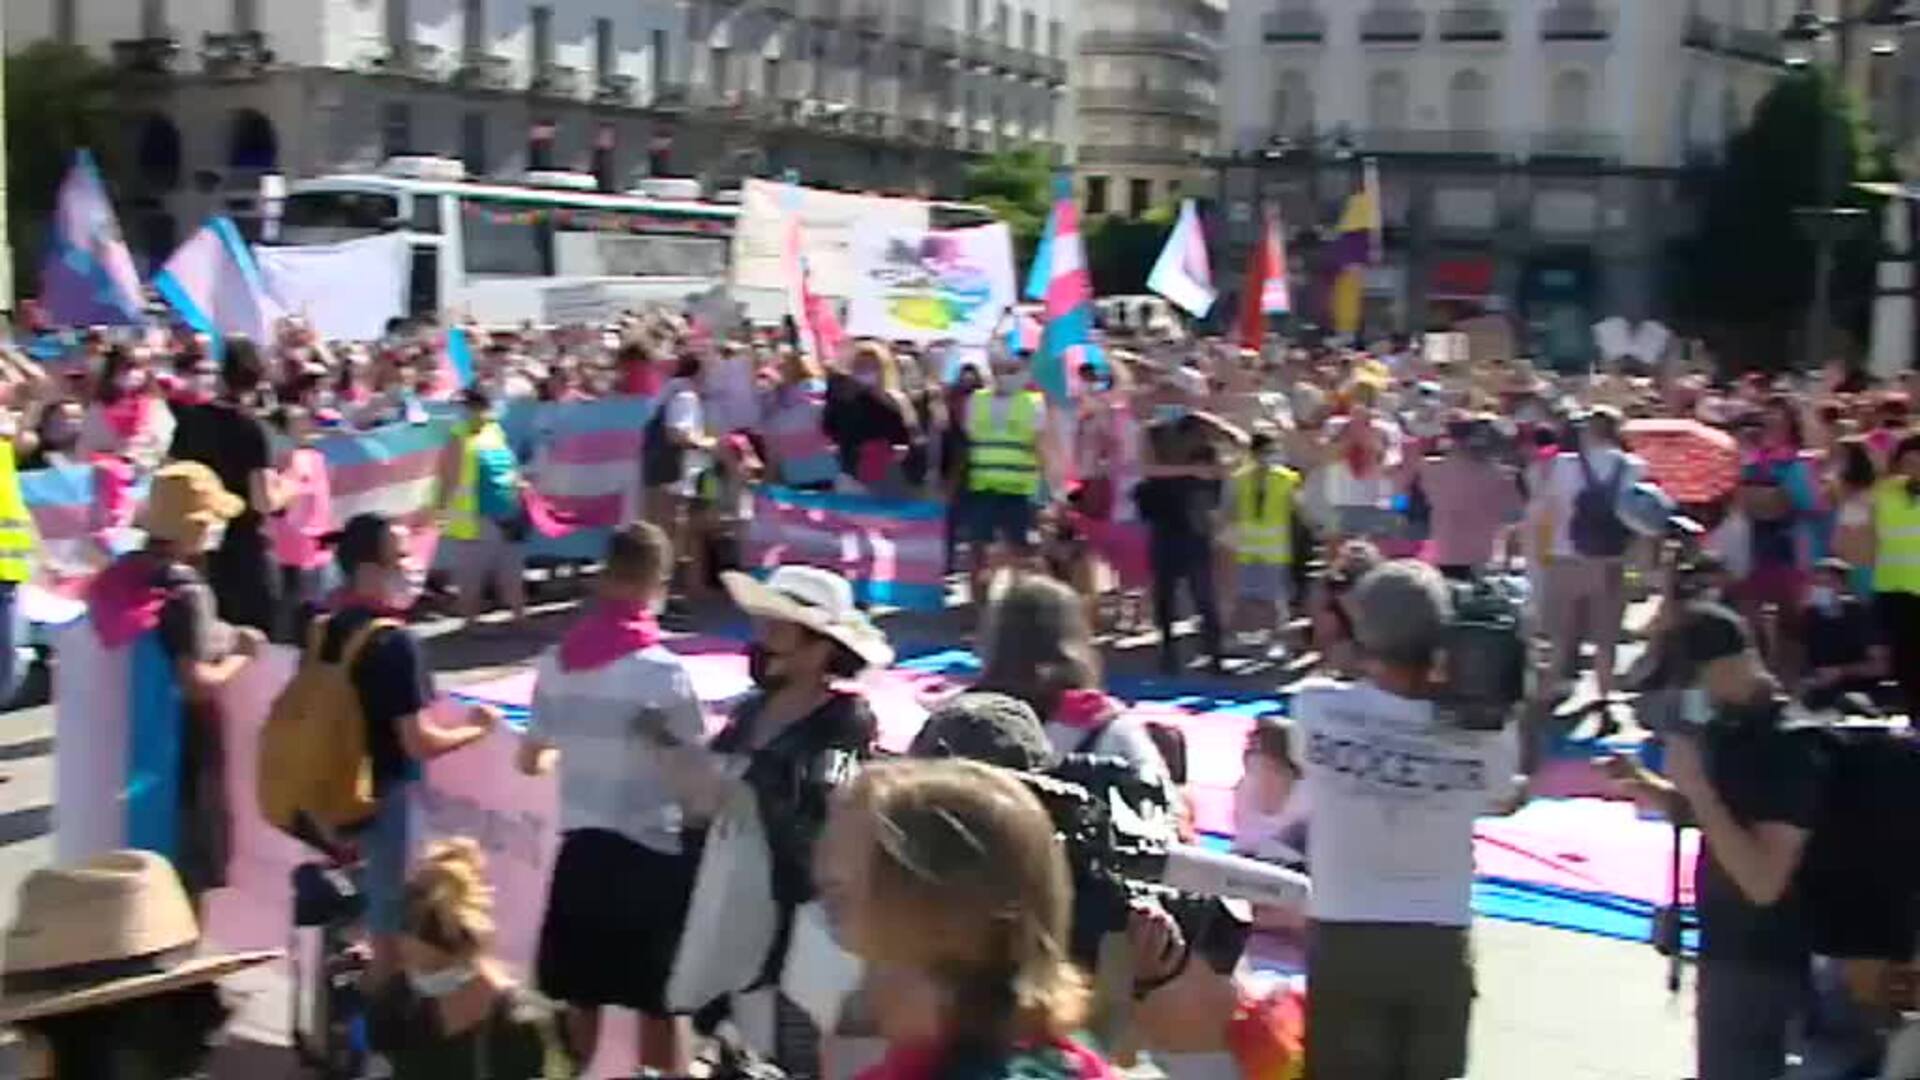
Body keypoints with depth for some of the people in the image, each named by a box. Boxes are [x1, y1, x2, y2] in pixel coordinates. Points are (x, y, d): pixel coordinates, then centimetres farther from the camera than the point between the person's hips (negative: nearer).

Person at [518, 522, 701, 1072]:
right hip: (653, 853, -5)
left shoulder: (556, 661, 0)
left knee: (580, 1001, 17)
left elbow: (530, 760, 12)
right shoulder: (664, 671, -16)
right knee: (659, 1006, 5)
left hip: (580, 846, 5)